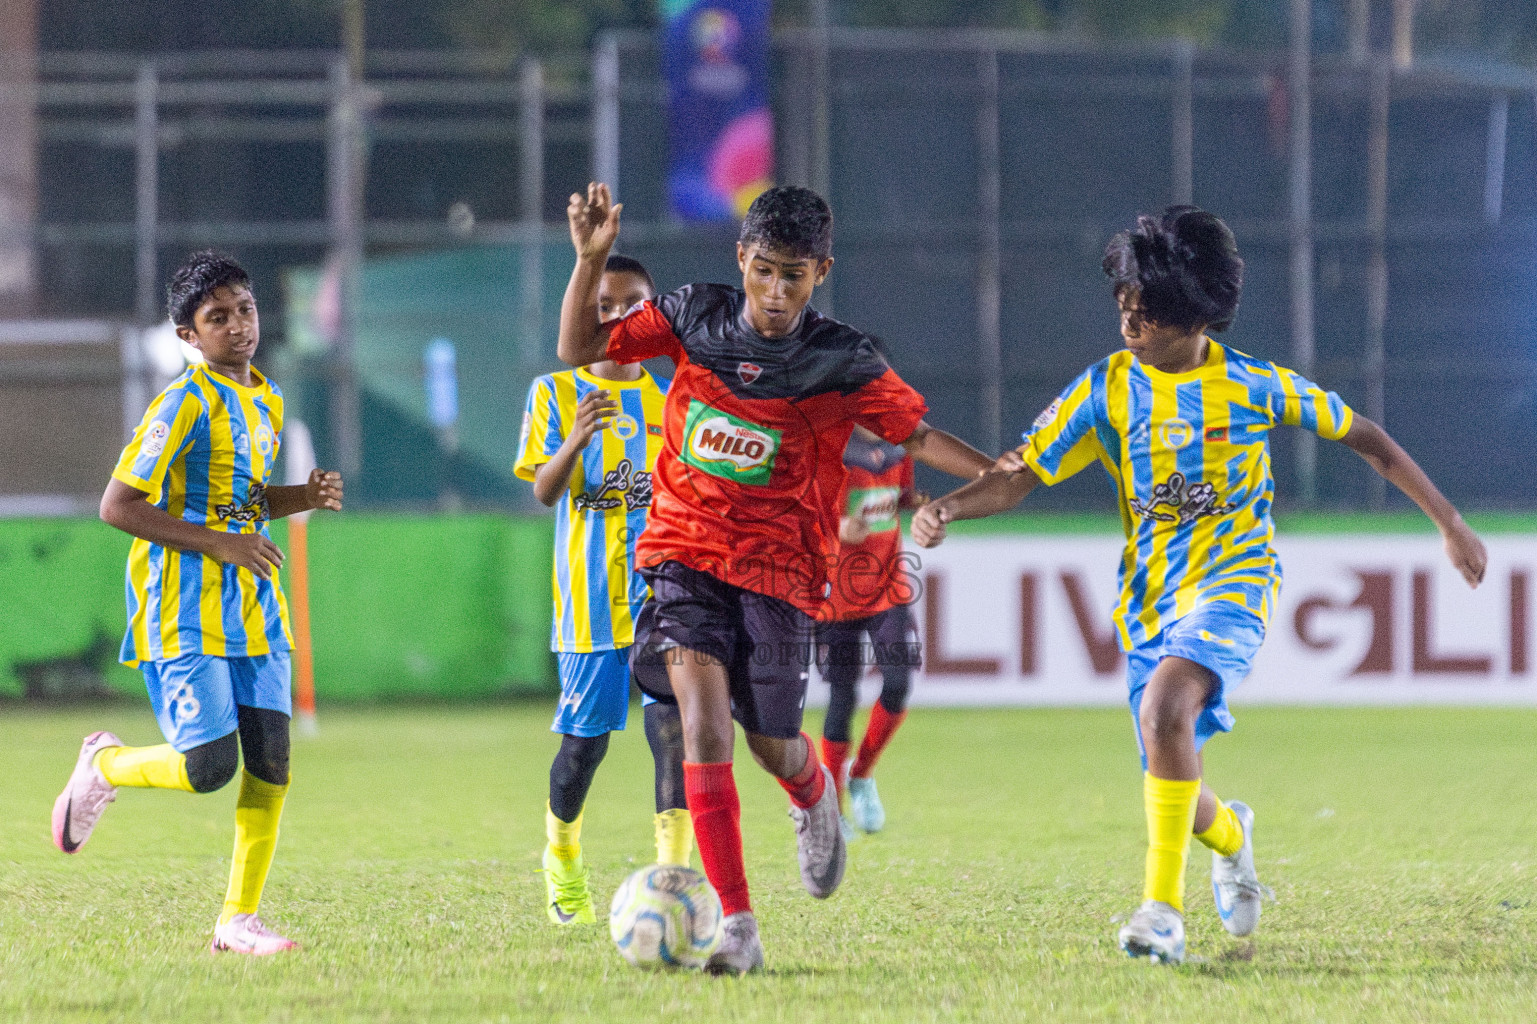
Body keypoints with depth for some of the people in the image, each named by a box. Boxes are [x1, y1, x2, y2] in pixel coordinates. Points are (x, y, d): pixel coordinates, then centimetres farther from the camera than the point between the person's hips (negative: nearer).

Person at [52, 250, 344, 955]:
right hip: (185, 613, -8)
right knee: (209, 765, -16)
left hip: (253, 607, 8)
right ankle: (104, 766, 15)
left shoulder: (266, 401, 14)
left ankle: (239, 920, 6)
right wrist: (218, 543, -18)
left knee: (270, 765, -2)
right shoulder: (187, 402, -12)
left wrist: (304, 497, 8)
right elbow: (118, 506, -15)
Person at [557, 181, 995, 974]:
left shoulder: (841, 363, -5)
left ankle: (814, 799, 48)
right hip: (684, 555, 0)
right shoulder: (694, 319, 0)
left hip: (778, 570, 0)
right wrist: (590, 260, -9)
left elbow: (914, 434, 3)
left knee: (772, 745, 6)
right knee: (704, 723, -18)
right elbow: (579, 349, 5)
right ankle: (736, 927, -19)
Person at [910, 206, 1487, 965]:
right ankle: (1229, 833, 46)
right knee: (1175, 792, 6)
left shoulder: (1254, 385, -7)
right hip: (1149, 597, 4)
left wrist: (1451, 524, 7)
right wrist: (946, 508, -24)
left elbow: (1366, 440, 4)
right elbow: (1022, 474, -4)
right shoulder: (1107, 389, -2)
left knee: (1164, 706, -33)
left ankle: (1164, 905, -28)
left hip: (1232, 582, -4)